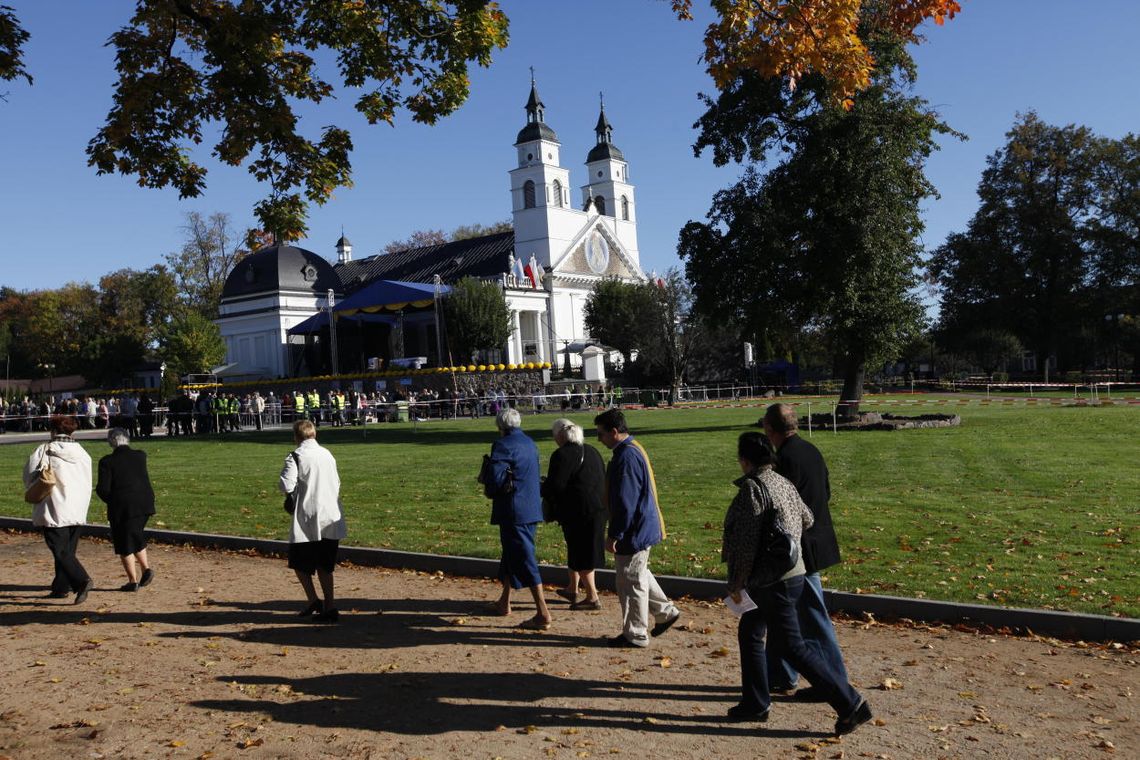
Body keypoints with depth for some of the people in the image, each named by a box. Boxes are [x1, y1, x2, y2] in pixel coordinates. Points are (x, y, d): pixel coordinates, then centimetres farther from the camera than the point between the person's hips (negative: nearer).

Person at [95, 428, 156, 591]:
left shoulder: (107, 461, -9)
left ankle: (133, 581, 9)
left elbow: (103, 489, -11)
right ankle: (146, 568, 8)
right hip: (144, 504, 5)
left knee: (124, 543, 7)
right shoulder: (140, 456, 3)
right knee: (136, 537, 24)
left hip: (122, 507, -5)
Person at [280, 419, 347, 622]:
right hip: (332, 520, 6)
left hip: (308, 521, -5)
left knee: (299, 563, 12)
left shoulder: (295, 457, -9)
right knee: (324, 565, 14)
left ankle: (314, 601, 3)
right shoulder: (327, 454, 11)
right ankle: (330, 607, 10)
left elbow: (286, 486, -18)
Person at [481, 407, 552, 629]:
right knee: (511, 553, 22)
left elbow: (494, 477, -24)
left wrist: (489, 490, -1)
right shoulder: (529, 443, 12)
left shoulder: (503, 445, -14)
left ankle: (543, 614, -8)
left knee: (524, 560, -7)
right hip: (532, 508, 9)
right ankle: (504, 602, 36)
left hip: (514, 512, -9)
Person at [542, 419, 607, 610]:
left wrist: (541, 488, 5)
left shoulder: (562, 455, -13)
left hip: (579, 511, -8)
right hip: (598, 508, 9)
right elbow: (602, 478, 18)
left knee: (580, 553, 3)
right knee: (584, 549, 20)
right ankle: (572, 590, 33)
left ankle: (592, 598, 8)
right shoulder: (591, 451, 12)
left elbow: (554, 487, -17)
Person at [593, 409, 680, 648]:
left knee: (630, 582, 2)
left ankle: (635, 634, 13)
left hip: (634, 531, -10)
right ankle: (665, 611, 31)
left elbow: (625, 502, -24)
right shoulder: (634, 450, 10)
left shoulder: (626, 457, -23)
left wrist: (615, 535, -19)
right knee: (638, 575, 23)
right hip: (643, 527, 10)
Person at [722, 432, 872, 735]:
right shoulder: (782, 482, 5)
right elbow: (807, 519, 19)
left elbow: (747, 542, -21)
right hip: (789, 571, 10)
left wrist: (736, 584, -12)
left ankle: (850, 703, 3)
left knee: (790, 647, -1)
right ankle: (755, 703, 28)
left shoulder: (752, 487, -20)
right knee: (749, 634, 19)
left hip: (772, 581, -10)